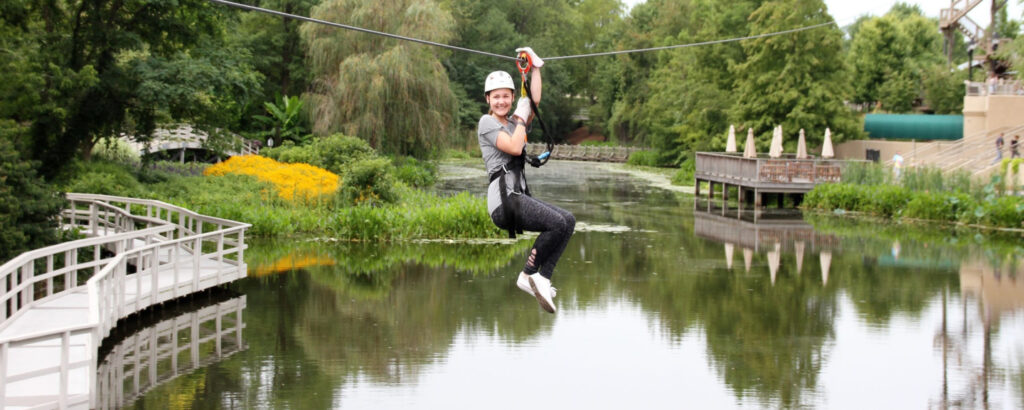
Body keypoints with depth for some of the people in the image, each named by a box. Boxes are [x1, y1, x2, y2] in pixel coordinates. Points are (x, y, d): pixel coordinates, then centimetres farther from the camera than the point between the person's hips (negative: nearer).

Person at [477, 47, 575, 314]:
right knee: (557, 223, -23)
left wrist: (536, 67, 9)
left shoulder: (514, 121, 21)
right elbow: (515, 147, -13)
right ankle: (529, 275, -11)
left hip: (519, 196, 9)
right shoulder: (487, 123, -1)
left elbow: (535, 101, 7)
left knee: (568, 221, -4)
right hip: (503, 198, -9)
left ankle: (542, 278, -9)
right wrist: (520, 117, -1)